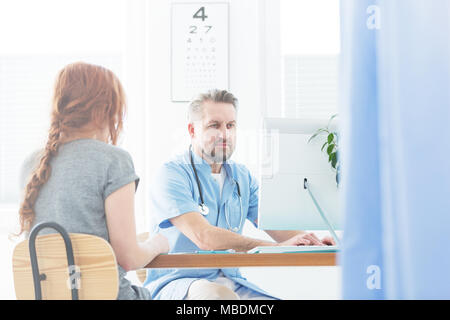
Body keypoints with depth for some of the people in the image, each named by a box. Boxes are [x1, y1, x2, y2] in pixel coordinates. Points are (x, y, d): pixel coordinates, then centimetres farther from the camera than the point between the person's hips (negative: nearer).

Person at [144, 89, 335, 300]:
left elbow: (276, 226, 5)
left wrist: (310, 241, -18)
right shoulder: (172, 175, -10)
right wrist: (277, 247, -27)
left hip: (231, 281, 6)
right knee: (218, 294, -36)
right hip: (177, 283, -6)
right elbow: (205, 237, -22)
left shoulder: (242, 177, 13)